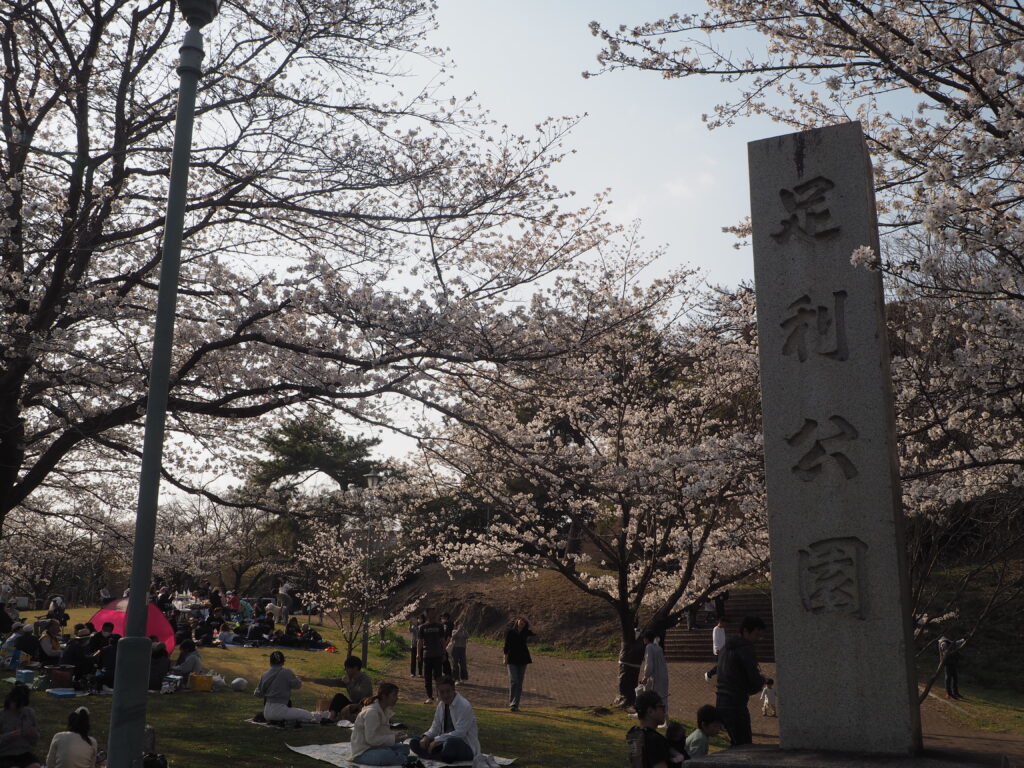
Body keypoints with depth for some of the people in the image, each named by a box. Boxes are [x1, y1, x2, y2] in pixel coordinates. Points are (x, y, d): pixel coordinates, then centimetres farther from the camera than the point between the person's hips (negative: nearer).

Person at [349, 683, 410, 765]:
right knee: (388, 754, -35)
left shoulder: (385, 710, 7)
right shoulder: (371, 712, -21)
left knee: (405, 748, -2)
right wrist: (393, 738, -22)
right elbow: (371, 739, -24)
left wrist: (396, 735, -6)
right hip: (362, 753, -9)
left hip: (376, 748, 9)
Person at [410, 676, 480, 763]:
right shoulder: (441, 704, 5)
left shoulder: (465, 706, -18)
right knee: (414, 743, -4)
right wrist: (426, 737, -10)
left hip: (466, 746, -7)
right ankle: (444, 758, -17)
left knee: (450, 743, -41)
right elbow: (435, 727, 12)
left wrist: (437, 740, -23)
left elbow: (459, 733, -23)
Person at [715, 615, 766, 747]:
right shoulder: (746, 649, -11)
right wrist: (762, 679, 11)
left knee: (736, 744, 15)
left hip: (721, 703, 9)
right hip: (736, 705, -9)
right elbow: (756, 681, -13)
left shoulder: (726, 647, 18)